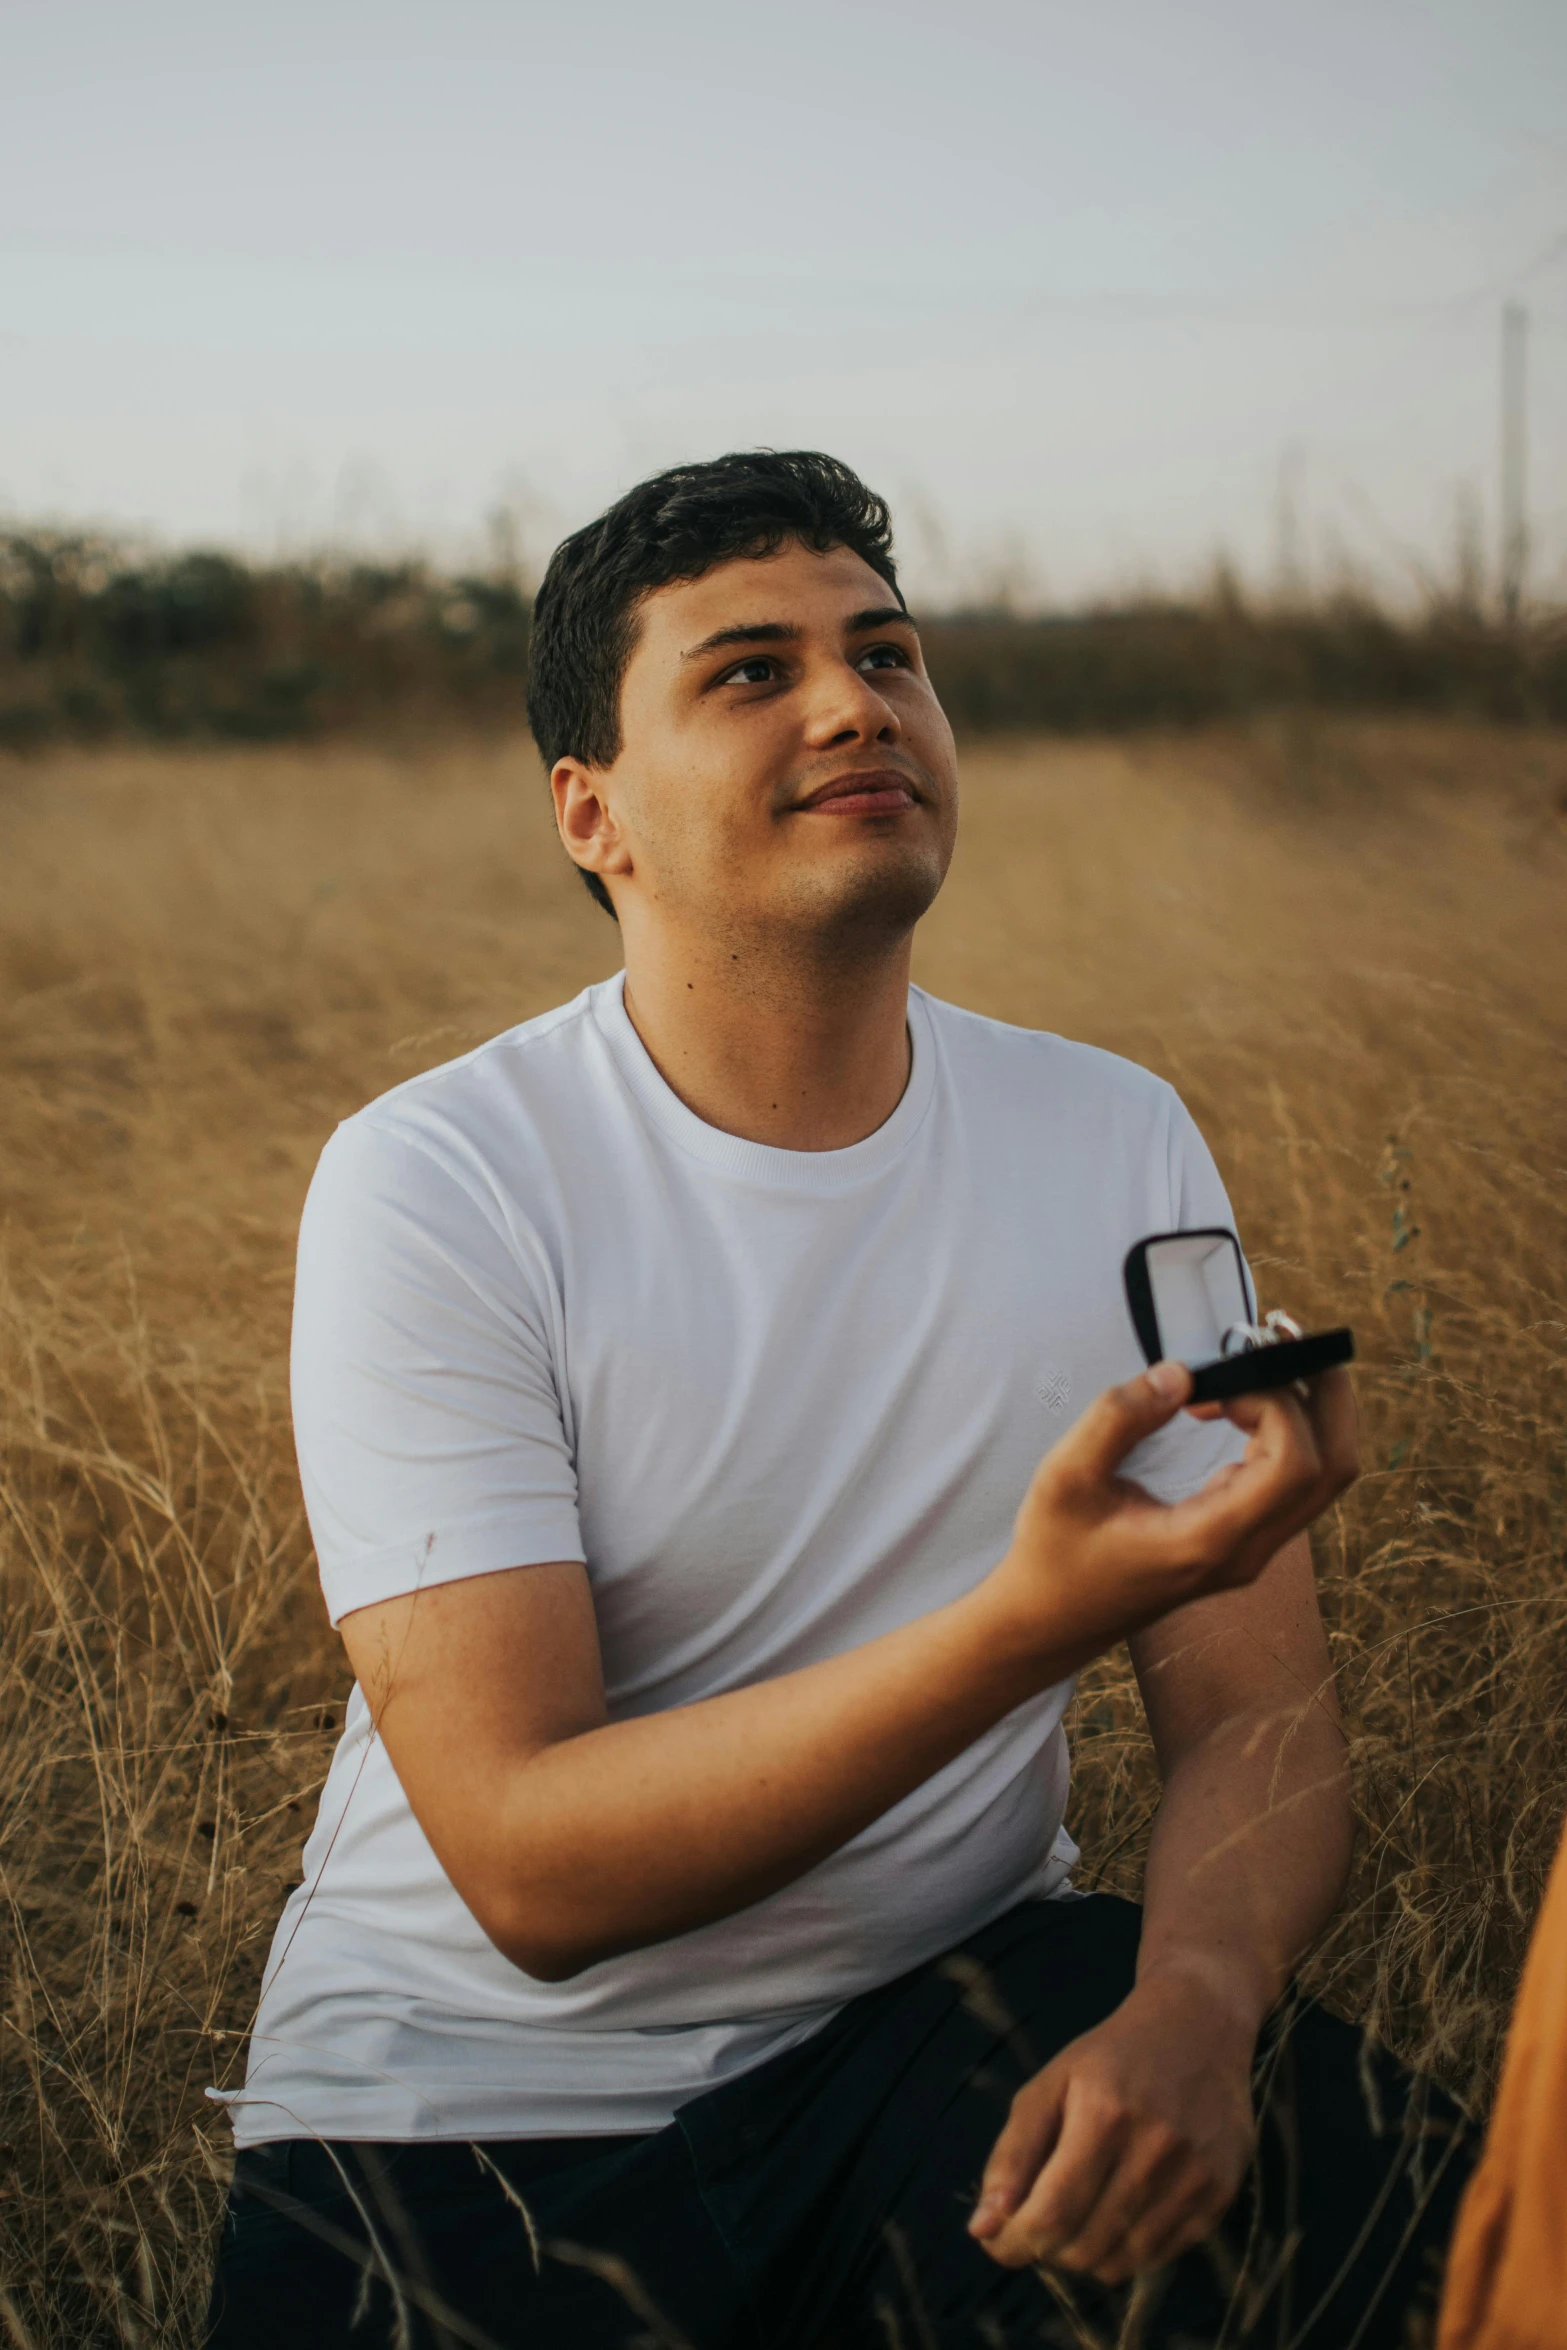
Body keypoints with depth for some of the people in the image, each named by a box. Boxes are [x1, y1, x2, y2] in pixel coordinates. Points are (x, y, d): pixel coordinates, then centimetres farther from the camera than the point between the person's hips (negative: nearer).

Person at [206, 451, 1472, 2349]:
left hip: (956, 2007, 3)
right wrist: (1033, 1614, -33)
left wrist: (1193, 2001, -23)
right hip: (485, 2091, -2)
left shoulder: (1118, 1145, 0)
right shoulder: (433, 1182, -13)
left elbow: (1255, 1710, 0)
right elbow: (531, 1864, -20)